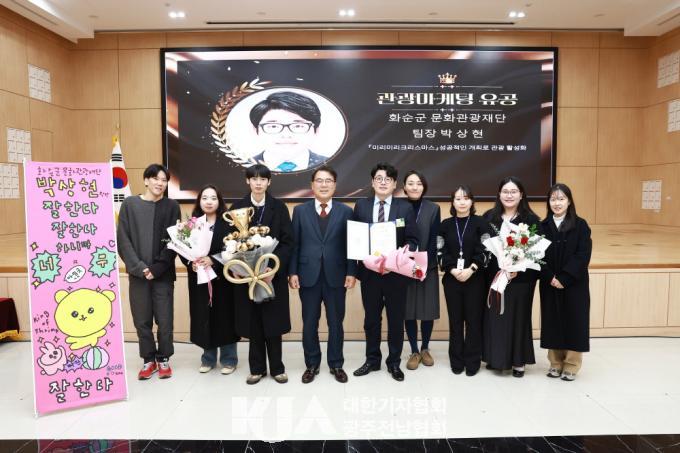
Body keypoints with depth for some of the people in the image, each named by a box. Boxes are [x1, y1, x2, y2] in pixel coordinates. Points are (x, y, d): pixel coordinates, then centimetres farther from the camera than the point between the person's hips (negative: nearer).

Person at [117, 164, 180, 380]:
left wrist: (156, 268, -10)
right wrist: (139, 267, -10)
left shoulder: (171, 206, 3)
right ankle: (149, 359, 23)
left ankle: (163, 359, 20)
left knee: (164, 319, 3)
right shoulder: (130, 204, 4)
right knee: (142, 319, 7)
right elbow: (123, 239, 0)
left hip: (163, 273, -1)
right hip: (138, 273, 1)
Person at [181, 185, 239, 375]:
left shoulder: (228, 223, -4)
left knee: (224, 317, 4)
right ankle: (208, 358, 25)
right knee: (204, 318, 8)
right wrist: (191, 263, -13)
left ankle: (229, 359, 18)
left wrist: (213, 261, -20)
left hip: (222, 278, -3)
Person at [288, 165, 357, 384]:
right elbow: (294, 244, 2)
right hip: (308, 276, 1)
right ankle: (311, 365, 25)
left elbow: (351, 245, 2)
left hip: (336, 276, 0)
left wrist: (351, 272, -6)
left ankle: (336, 365, 25)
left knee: (336, 323, 9)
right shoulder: (300, 210, 5)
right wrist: (292, 272, -4)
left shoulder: (345, 211, 4)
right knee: (309, 324, 10)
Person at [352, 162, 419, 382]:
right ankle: (372, 360, 30)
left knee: (396, 320, 10)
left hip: (396, 272, -1)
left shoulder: (405, 208, -1)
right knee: (371, 319, 14)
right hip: (369, 272, 1)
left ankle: (394, 362, 26)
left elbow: (412, 240, -3)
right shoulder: (360, 206, 3)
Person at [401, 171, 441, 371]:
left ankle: (425, 349, 25)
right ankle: (414, 351, 18)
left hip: (427, 268, 0)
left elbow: (434, 241, -3)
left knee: (428, 310, 6)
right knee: (408, 311, 5)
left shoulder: (433, 209, 1)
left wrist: (424, 266, -11)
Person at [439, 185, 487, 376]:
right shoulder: (446, 224, 6)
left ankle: (472, 361, 15)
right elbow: (442, 252, 2)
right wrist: (453, 270, -12)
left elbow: (484, 250, -5)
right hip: (451, 278, 2)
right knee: (455, 321, 7)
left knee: (473, 320, 2)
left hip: (475, 279, -1)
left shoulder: (480, 223, 1)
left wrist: (471, 269, -16)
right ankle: (456, 361, 18)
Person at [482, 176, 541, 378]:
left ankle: (518, 361, 20)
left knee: (518, 318, 7)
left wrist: (519, 269, -18)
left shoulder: (531, 219, -3)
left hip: (521, 278, -2)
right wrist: (481, 269, -8)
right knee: (494, 317, 7)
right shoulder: (489, 217, 4)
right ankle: (495, 357, 22)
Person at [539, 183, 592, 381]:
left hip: (574, 284, -2)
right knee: (552, 322, 8)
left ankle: (571, 366, 18)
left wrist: (564, 278, -17)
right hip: (549, 284, 2)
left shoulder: (580, 225, -3)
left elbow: (583, 255, -11)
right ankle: (555, 363, 22)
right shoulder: (543, 226, 3)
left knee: (573, 322, 4)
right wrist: (550, 277, -13)